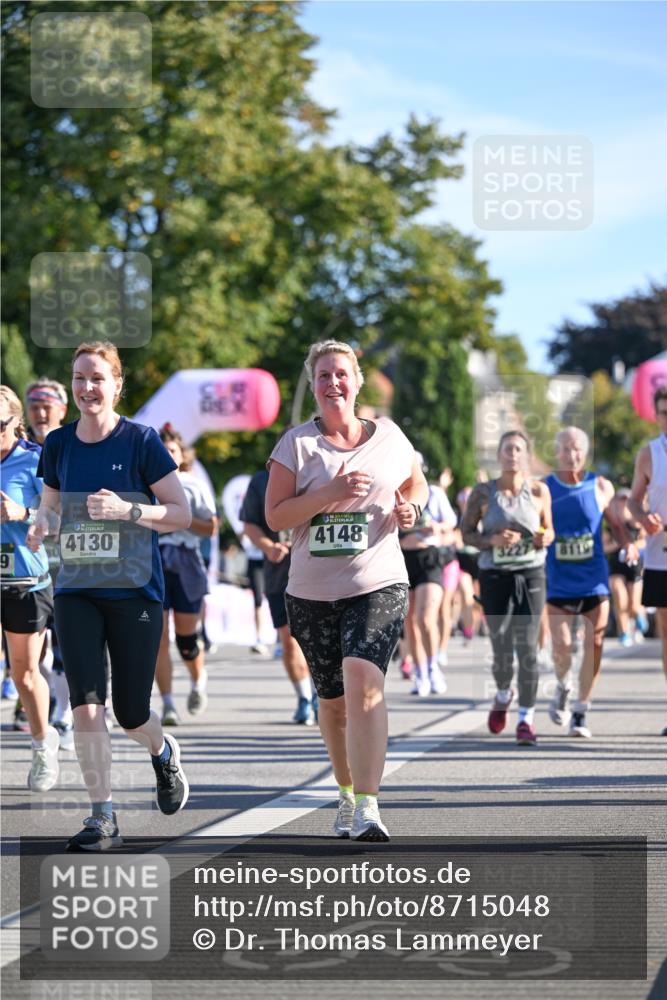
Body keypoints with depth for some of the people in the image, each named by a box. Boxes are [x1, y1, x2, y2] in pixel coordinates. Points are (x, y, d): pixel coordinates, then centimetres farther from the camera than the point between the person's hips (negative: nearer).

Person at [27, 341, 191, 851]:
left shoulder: (141, 440, -8)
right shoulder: (58, 443, 4)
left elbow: (182, 513, -6)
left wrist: (128, 510, -23)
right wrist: (41, 526, -6)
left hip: (135, 592, -3)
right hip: (76, 591, 3)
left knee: (130, 713, 4)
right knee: (85, 704, -10)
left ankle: (165, 753, 40)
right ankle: (103, 817, -1)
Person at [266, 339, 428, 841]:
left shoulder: (388, 436, 5)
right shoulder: (297, 443, 0)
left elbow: (417, 483, 23)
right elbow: (275, 516, -6)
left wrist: (410, 507, 0)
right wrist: (331, 493, -19)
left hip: (379, 585, -1)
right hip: (313, 592, 2)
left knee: (363, 679, -23)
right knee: (334, 700, 12)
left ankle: (367, 808, -27)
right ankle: (347, 793, 36)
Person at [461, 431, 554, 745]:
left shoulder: (539, 491, 2)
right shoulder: (483, 492, -1)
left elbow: (549, 530, 12)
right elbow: (467, 533, 2)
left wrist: (545, 539, -11)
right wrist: (493, 540, -15)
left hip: (530, 574, 0)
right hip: (494, 575, 0)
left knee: (527, 646, -8)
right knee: (501, 647, 3)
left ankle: (526, 719, -2)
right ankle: (503, 695, 36)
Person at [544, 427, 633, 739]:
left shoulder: (600, 487, 2)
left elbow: (616, 524, 10)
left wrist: (628, 544, -7)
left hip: (594, 581, 1)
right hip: (559, 582, -1)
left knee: (593, 648, -3)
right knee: (561, 649, -8)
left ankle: (580, 713, 10)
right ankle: (562, 688, 25)